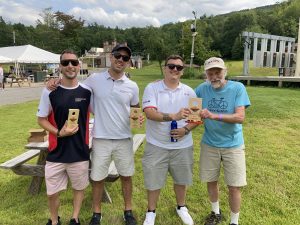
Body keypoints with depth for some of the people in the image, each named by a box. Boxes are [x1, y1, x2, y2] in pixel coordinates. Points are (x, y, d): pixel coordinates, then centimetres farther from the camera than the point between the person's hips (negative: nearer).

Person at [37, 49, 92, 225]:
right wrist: (59, 133, -15)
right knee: (52, 192, 11)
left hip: (80, 151, 1)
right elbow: (41, 119, 1)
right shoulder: (50, 92, -6)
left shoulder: (87, 91, -3)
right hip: (56, 152, 0)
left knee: (79, 188, 17)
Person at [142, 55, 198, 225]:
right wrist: (173, 116, -34)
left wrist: (186, 130, -15)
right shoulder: (152, 88, -8)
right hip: (156, 145, -2)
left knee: (181, 179, 19)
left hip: (182, 146, 3)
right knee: (154, 181, 11)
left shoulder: (189, 91, 1)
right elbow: (149, 113, -21)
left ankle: (181, 207, 45)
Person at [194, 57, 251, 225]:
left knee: (234, 187, 4)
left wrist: (214, 116, -35)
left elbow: (240, 117, -22)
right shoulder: (202, 89, -6)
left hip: (233, 145, -2)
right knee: (211, 181, 15)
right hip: (209, 144, 3)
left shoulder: (237, 88, -13)